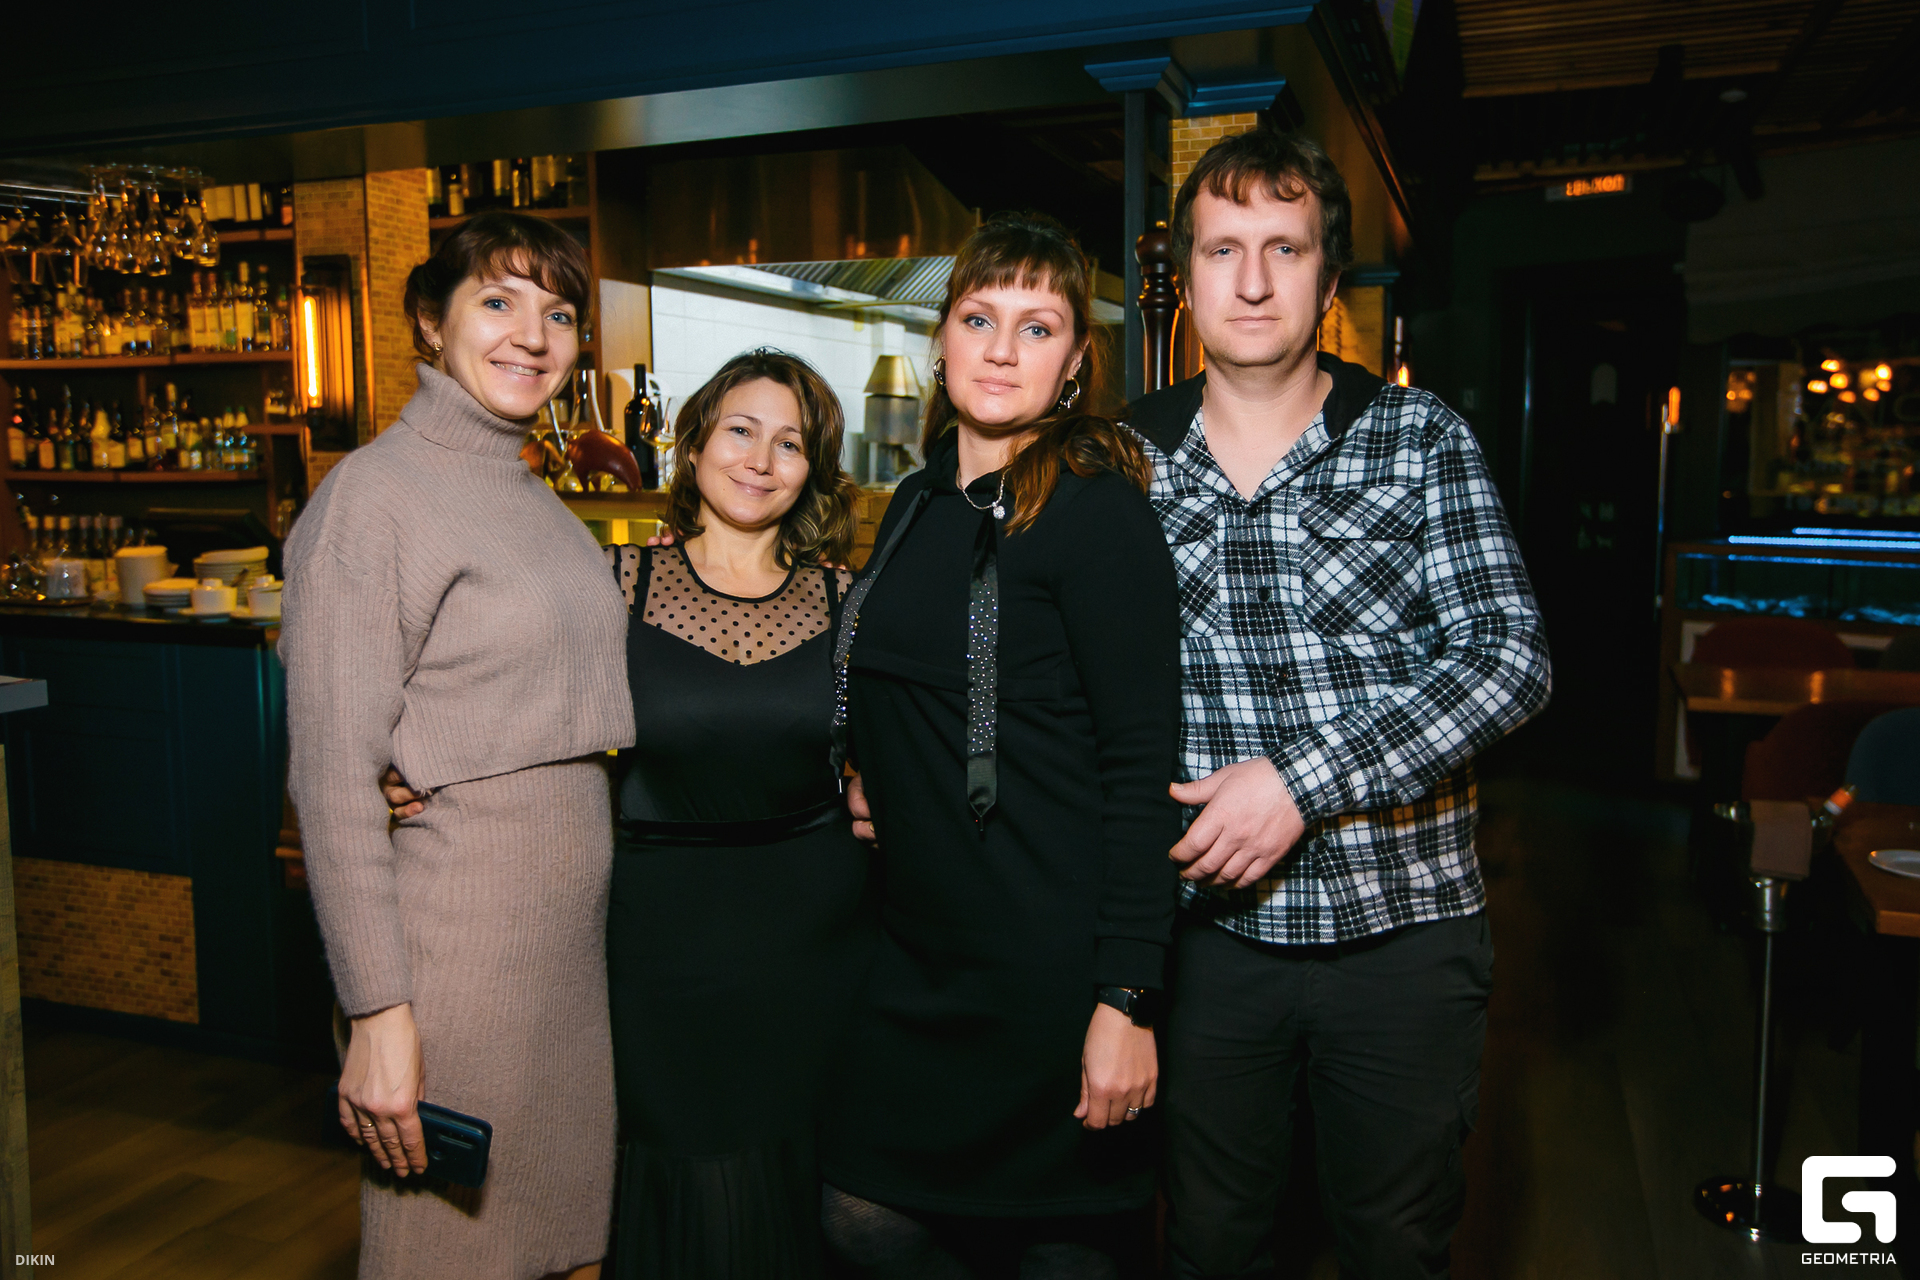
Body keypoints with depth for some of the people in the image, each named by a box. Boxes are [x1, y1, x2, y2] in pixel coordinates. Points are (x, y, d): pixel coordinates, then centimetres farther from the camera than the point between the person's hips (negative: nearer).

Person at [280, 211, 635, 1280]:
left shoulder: (541, 500, 13)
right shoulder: (374, 494, -11)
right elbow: (333, 774, -15)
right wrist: (378, 1013, -18)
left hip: (573, 916, 7)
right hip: (455, 921, -7)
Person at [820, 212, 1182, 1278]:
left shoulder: (1096, 512, -13)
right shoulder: (916, 506, 10)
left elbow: (1142, 768, -17)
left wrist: (1123, 1000, -20)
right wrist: (875, 787, 8)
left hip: (1048, 958, -7)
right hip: (921, 950, 7)